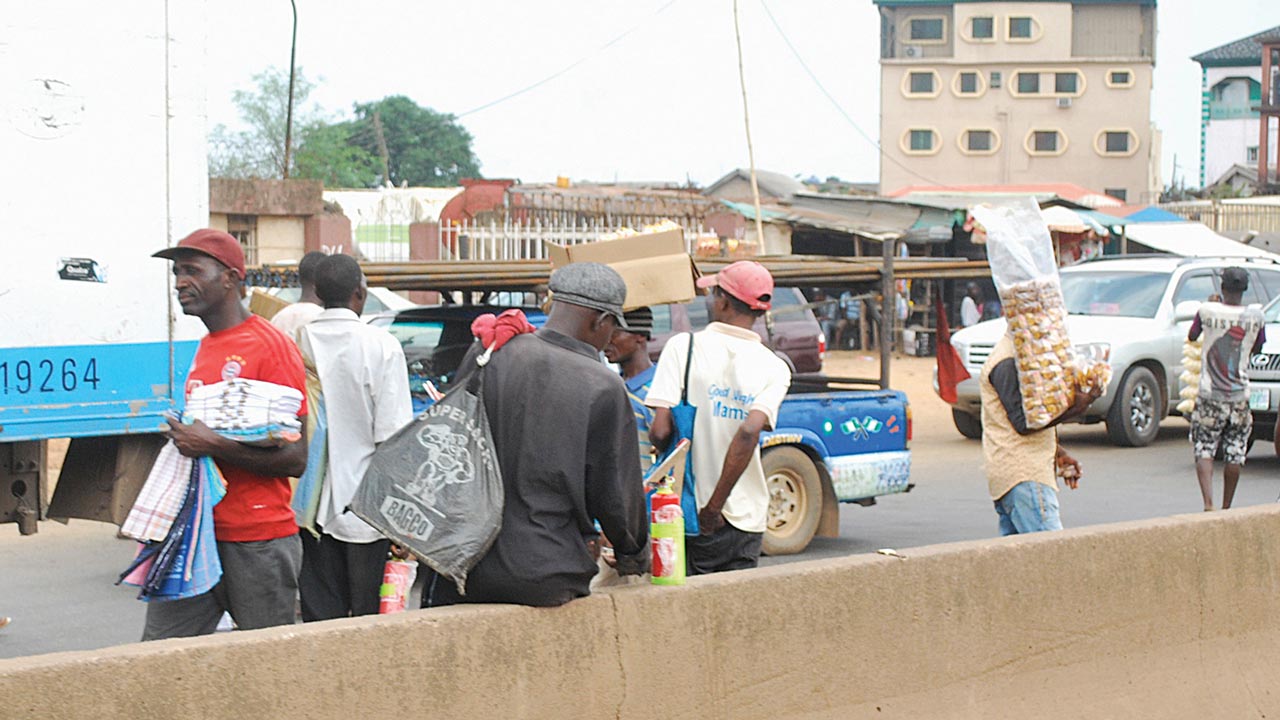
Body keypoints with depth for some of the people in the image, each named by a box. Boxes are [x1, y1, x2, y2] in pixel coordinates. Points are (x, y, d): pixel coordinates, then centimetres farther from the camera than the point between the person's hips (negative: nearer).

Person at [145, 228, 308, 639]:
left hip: (258, 542, -8)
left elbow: (294, 459, -14)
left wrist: (213, 445, -20)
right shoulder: (205, 349, 17)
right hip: (195, 534, 8)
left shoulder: (271, 348, -10)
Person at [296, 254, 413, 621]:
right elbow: (393, 434, -11)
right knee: (370, 618, 4)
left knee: (320, 618, 7)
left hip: (312, 505, 3)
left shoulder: (298, 340, 0)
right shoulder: (381, 345, -9)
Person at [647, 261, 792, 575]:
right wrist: (716, 505, -13)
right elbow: (749, 432, -15)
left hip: (685, 515, -3)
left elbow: (661, 432, -13)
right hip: (746, 521, 3)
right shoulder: (775, 369, 1)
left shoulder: (683, 347, -6)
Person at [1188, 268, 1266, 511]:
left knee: (1204, 450, 2)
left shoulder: (1208, 311, -9)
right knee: (1234, 454, 11)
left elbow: (1191, 337, 11)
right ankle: (1226, 508, 18)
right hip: (1239, 396, 2)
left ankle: (1208, 503, -17)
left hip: (1209, 395, -1)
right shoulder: (1255, 317, -4)